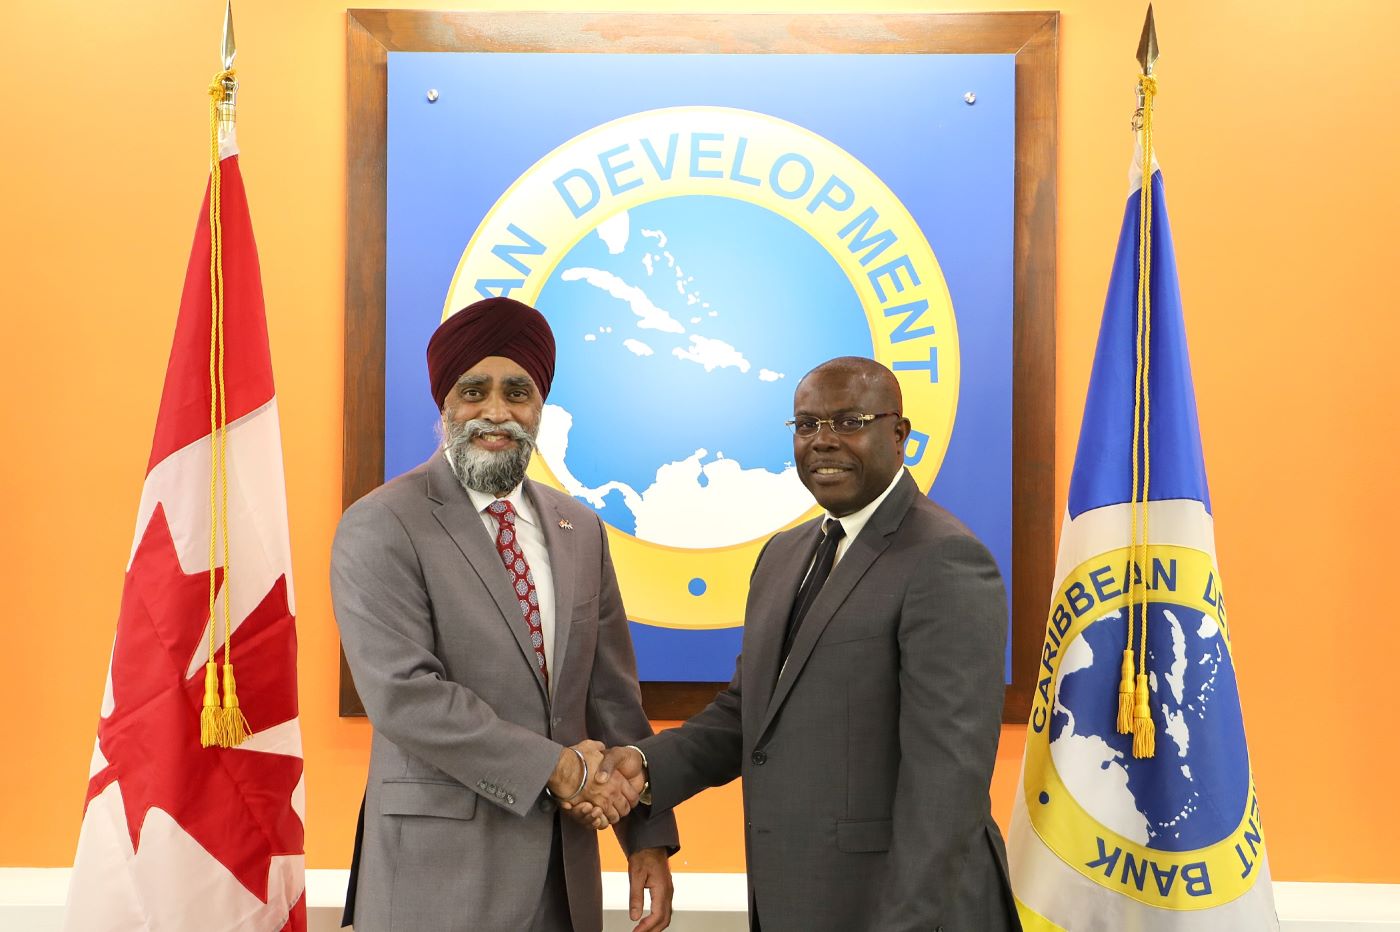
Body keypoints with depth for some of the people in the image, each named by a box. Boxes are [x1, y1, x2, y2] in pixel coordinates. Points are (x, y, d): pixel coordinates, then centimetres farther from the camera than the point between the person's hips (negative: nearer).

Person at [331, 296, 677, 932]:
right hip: (441, 868, -5)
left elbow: (613, 696, 9)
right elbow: (403, 694, -18)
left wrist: (648, 838, 4)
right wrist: (552, 767, -17)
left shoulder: (580, 530, 8)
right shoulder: (380, 528, -9)